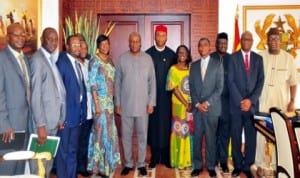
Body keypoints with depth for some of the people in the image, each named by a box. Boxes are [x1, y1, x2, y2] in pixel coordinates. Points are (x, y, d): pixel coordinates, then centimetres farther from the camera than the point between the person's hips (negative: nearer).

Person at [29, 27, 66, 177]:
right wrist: (41, 125, -21)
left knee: (48, 160, 17)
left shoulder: (52, 60, 14)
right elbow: (35, 95, -19)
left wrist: (60, 118, 12)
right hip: (42, 121, -8)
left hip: (53, 120, 8)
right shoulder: (37, 60, -13)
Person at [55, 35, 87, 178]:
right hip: (65, 115, -7)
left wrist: (82, 114, 9)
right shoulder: (61, 62, -11)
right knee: (63, 151, 5)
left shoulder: (78, 64, 12)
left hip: (76, 114, 7)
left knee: (72, 150, 17)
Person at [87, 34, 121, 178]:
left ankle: (106, 162, 23)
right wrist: (97, 104, -19)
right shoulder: (95, 61, -9)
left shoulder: (110, 61, 12)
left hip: (109, 101, 7)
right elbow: (92, 84, -14)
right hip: (100, 100, -7)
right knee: (102, 131, -2)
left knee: (109, 131, 11)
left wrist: (112, 101, 10)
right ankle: (100, 166, 11)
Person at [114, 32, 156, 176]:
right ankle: (128, 163, 23)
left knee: (142, 135, 8)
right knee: (126, 135, 8)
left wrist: (151, 102, -2)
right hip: (126, 105, 0)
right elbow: (117, 82, 3)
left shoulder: (147, 58, 0)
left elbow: (152, 82, 2)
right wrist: (117, 103, 0)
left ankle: (141, 163, 21)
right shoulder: (122, 58, 0)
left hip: (143, 104, 0)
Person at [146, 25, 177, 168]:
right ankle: (155, 156, 15)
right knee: (153, 124, 4)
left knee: (166, 124, 4)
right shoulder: (147, 54, 2)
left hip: (167, 95, 1)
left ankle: (166, 156, 17)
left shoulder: (172, 54, 5)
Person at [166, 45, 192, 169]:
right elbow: (174, 89, -11)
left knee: (190, 131, 9)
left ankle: (189, 159, 21)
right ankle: (179, 160, 13)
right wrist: (185, 104, -15)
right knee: (180, 131, 1)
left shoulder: (190, 69, 9)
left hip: (191, 105, 4)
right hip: (179, 105, -4)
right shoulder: (173, 69, -4)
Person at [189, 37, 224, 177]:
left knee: (211, 138, 4)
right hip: (197, 107, 3)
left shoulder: (217, 64, 2)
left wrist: (207, 103, -11)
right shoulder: (194, 66, 12)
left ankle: (211, 166, 16)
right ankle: (197, 165, 15)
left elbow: (219, 87, -4)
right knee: (197, 138, 5)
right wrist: (197, 104, -4)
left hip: (211, 107, -2)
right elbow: (191, 87, 9)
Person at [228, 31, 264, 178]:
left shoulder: (258, 58, 9)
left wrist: (251, 100, -10)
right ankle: (237, 165, 20)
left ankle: (248, 166, 17)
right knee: (236, 137, 6)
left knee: (251, 137, 5)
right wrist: (240, 101, -11)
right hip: (236, 104, -1)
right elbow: (231, 81, -4)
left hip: (252, 104, 1)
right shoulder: (233, 57, 3)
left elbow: (260, 81, 2)